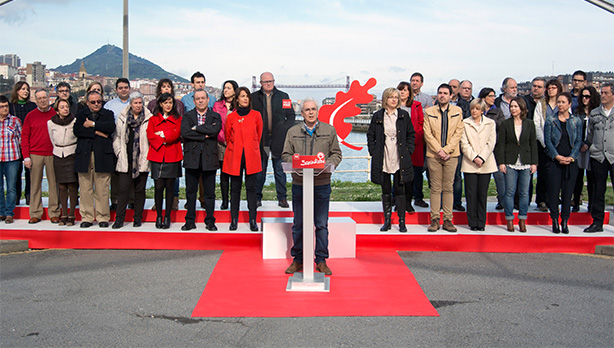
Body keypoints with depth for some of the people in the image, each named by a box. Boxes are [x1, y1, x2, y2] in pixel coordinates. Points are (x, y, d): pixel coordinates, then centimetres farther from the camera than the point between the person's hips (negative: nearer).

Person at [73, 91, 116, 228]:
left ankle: (103, 217, 7)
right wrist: (97, 132, -8)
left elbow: (111, 127, -7)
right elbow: (76, 130, -3)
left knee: (102, 189, -2)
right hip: (84, 156, 1)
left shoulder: (108, 114, 14)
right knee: (85, 189, 1)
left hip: (102, 156, -1)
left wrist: (93, 124, -5)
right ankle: (87, 217, 9)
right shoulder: (81, 114, 16)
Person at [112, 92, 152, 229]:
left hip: (142, 161, -1)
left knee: (139, 189, 6)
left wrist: (148, 155, -2)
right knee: (124, 189, -2)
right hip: (125, 161, 1)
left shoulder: (148, 118, 1)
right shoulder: (122, 118, 8)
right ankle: (119, 219, 4)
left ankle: (138, 218, 17)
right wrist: (119, 153, 5)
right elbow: (116, 137, 13)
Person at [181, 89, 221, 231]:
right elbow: (184, 132, -10)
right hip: (192, 158, 1)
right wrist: (204, 135, -12)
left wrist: (196, 128, -10)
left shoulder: (215, 116, 9)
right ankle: (190, 221, 14)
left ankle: (210, 221, 14)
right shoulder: (187, 116, 9)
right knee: (190, 191, 5)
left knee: (210, 192, 4)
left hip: (209, 159, 0)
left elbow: (215, 129, -13)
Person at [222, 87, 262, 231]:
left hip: (251, 156, 0)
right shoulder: (231, 117, 3)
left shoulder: (256, 115, 4)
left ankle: (253, 220, 6)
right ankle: (234, 220, 12)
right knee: (235, 188, 4)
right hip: (235, 157, 0)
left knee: (251, 188, 1)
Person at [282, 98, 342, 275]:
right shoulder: (293, 132, 8)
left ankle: (321, 260, 15)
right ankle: (298, 259, 18)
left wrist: (326, 163, -12)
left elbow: (336, 154, 7)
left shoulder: (329, 131, 7)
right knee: (298, 224, 7)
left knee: (321, 224, 4)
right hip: (299, 183, 1)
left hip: (322, 184, 0)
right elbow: (286, 155, 8)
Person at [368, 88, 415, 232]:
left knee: (399, 190, 2)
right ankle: (387, 221, 16)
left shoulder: (404, 115, 4)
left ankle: (402, 222, 9)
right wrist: (373, 152, 1)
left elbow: (411, 134, 9)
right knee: (385, 190, 8)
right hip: (383, 160, 1)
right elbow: (370, 135, 10)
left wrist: (408, 151, 0)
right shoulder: (377, 116, 5)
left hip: (400, 160, -1)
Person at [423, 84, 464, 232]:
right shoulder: (429, 112, 6)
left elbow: (458, 132, 0)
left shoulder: (457, 111, 7)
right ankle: (435, 219, 6)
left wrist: (446, 150, -10)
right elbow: (427, 133, -1)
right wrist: (438, 150, -11)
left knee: (448, 188, 3)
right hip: (433, 155, 0)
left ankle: (448, 220, 7)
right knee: (435, 188, 1)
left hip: (451, 155, 0)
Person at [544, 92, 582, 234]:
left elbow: (578, 141, 5)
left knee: (567, 191, 2)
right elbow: (547, 140, -1)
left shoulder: (576, 121, 8)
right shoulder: (550, 121, 5)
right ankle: (555, 221, 5)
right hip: (555, 161, -1)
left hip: (571, 161, 1)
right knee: (553, 190, -3)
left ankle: (564, 221, 8)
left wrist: (571, 157, -8)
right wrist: (557, 156, -13)